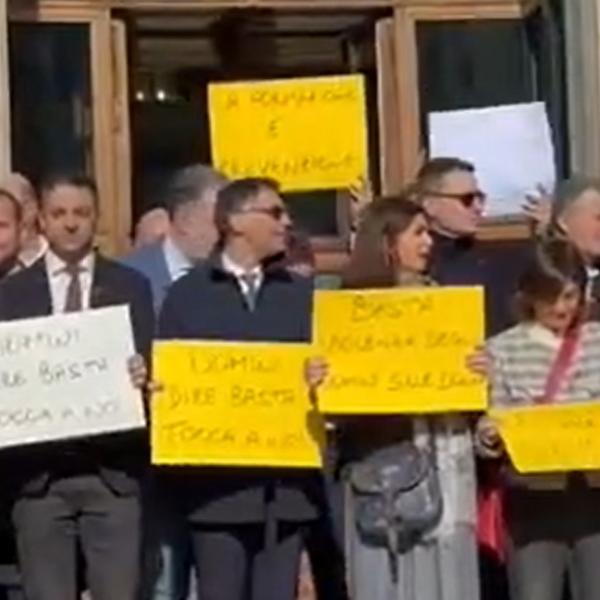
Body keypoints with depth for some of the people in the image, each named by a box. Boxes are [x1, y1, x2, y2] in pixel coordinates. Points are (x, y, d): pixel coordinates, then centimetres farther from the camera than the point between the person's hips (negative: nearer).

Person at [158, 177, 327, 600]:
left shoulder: (302, 293, 15)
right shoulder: (188, 294, 6)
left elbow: (323, 364, 11)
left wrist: (318, 381, -10)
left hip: (286, 481, 3)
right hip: (217, 480, -2)